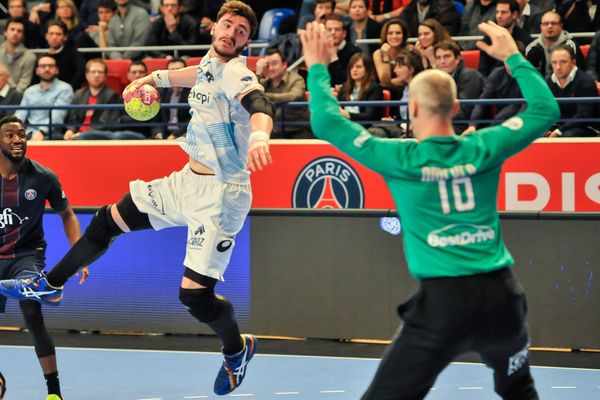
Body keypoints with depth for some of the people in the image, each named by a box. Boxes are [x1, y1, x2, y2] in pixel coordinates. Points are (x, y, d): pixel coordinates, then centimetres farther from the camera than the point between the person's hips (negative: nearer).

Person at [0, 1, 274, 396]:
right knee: (109, 221, 19)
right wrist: (153, 78, 31)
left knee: (195, 294, -13)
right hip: (187, 181, 9)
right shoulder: (210, 63, 4)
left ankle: (238, 348, 17)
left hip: (220, 194, -9)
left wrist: (259, 135, -65)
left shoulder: (235, 73, -22)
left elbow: (260, 104, -45)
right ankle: (50, 284, 41)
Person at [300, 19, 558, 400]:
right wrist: (513, 57, 24)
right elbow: (546, 110, 15)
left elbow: (327, 123, 1)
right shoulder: (484, 149, 2)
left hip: (444, 300, -3)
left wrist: (318, 68, 14)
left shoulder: (400, 159, -5)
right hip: (501, 294, 3)